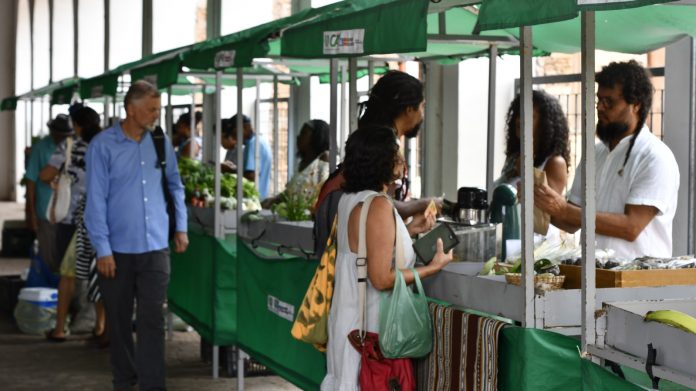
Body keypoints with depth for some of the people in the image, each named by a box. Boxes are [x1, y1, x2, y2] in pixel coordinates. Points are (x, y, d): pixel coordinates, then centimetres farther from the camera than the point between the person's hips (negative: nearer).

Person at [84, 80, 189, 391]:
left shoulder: (160, 143, 4)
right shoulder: (103, 145, -8)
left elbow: (175, 185, 19)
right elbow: (96, 199, -9)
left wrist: (181, 227, 14)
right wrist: (102, 249, -12)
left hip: (155, 247, 2)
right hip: (117, 249, -2)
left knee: (152, 320, -4)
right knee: (119, 320, 10)